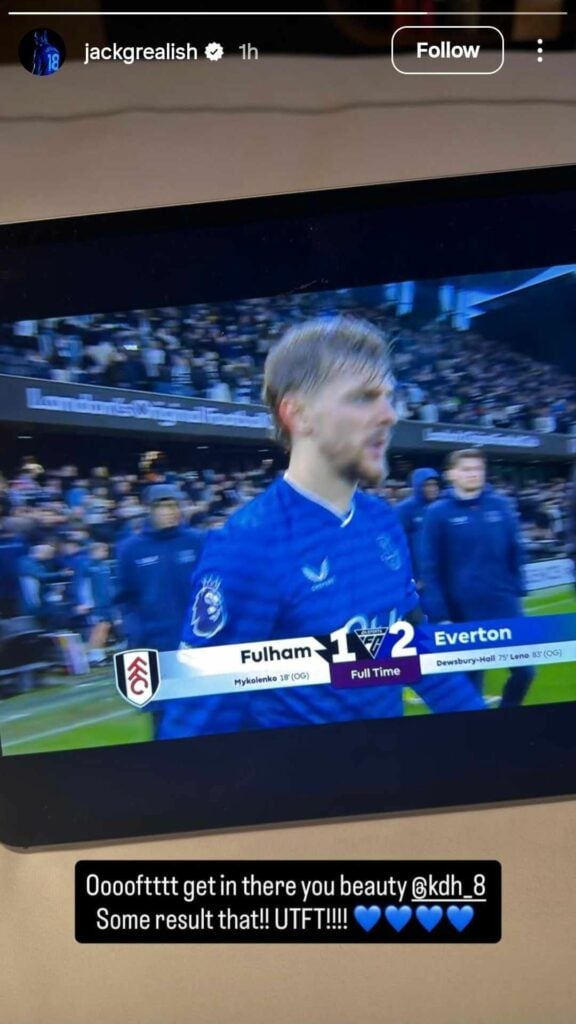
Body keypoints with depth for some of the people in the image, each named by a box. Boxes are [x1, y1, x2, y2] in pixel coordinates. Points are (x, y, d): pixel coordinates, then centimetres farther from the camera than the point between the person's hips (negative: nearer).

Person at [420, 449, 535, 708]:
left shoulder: (502, 506, 4)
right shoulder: (438, 513, -7)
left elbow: (515, 554, 11)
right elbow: (430, 569, -8)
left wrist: (517, 592, 7)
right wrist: (439, 615, -13)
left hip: (505, 608, 3)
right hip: (462, 613, -3)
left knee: (524, 669, 6)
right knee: (469, 680, 6)